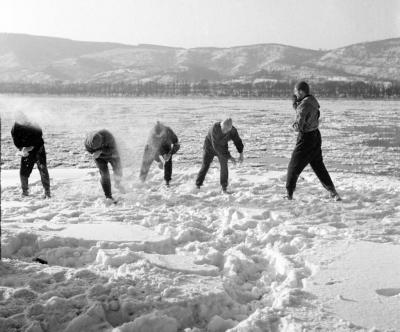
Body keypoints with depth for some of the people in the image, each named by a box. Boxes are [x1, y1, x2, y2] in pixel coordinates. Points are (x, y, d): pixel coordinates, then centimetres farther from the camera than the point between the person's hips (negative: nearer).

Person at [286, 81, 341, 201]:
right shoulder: (312, 100, 6)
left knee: (294, 167, 2)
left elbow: (298, 126, -28)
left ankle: (289, 195, 7)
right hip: (315, 136, 9)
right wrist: (295, 101, 3)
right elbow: (298, 110, 21)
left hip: (306, 138, -9)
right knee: (318, 166, 16)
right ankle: (333, 192, 17)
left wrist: (294, 126, -6)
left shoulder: (305, 105, -22)